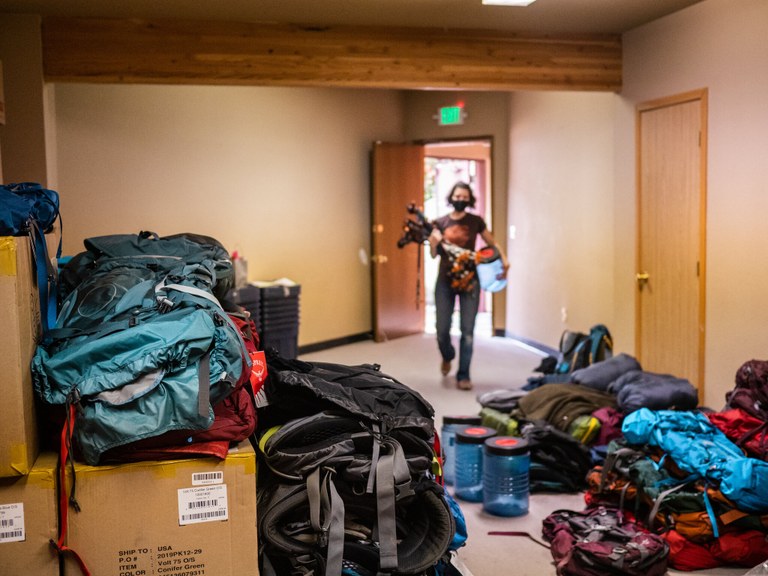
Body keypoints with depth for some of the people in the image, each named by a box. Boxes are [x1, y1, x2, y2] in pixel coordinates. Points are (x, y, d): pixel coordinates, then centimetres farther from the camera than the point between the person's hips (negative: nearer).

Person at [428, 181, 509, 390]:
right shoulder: (440, 222, 3)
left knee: (467, 330, -3)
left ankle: (463, 375, 8)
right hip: (445, 281, 1)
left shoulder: (476, 221, 2)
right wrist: (433, 241, -21)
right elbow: (434, 254, -1)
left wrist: (504, 260, -6)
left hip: (469, 280, -1)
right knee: (442, 328, 1)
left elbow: (492, 243, 10)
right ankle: (448, 356, 34)